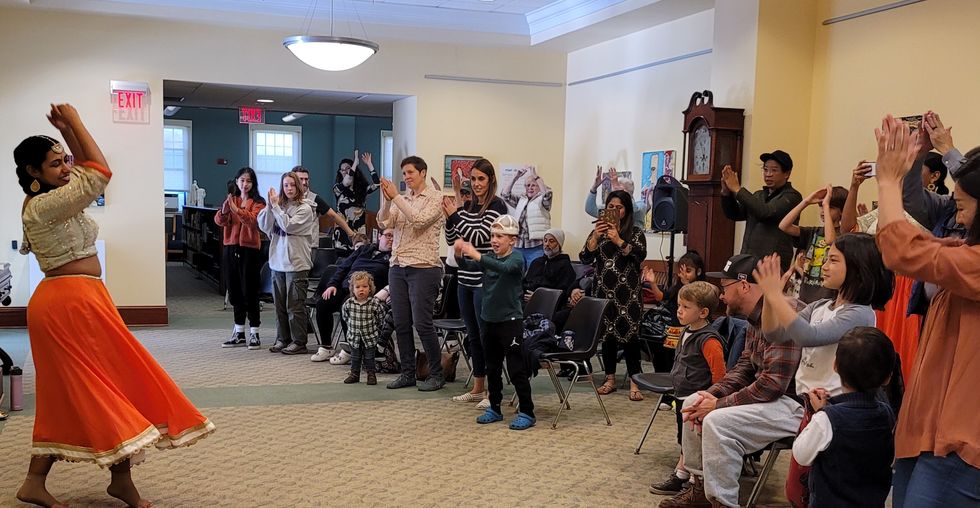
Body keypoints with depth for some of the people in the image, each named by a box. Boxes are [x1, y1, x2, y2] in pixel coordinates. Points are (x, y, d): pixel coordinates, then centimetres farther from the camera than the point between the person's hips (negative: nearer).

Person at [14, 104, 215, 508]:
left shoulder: (46, 201, 12)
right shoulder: (42, 206, -17)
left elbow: (84, 173, 23)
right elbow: (99, 175, -23)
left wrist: (66, 131, 11)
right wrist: (75, 122, -13)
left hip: (68, 302, 10)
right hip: (72, 302, -10)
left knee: (68, 395, 13)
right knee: (110, 385, -3)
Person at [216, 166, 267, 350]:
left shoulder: (258, 202, -2)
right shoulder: (230, 200, 12)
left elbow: (253, 220, -19)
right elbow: (219, 221, 0)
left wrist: (236, 209, -30)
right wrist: (224, 210, -20)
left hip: (249, 249, -5)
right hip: (230, 248, 5)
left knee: (250, 292, -3)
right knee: (234, 291, 11)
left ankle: (254, 333, 4)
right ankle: (239, 333, 20)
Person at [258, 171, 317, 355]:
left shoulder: (305, 208, -5)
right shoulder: (279, 206, 8)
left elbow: (288, 226, -17)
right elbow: (264, 226, 1)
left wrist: (275, 206, -12)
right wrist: (270, 206, -10)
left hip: (296, 262, -5)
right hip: (277, 261, 6)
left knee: (295, 305, -2)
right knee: (279, 304, 12)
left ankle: (299, 342, 6)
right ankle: (282, 339, 22)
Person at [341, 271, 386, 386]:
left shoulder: (375, 304, -17)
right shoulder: (348, 303, -12)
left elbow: (381, 317, -1)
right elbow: (344, 315, 8)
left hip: (370, 337, -2)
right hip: (354, 337, 2)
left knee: (369, 357, 9)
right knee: (355, 357, 14)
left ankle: (371, 374, 23)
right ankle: (354, 374, 28)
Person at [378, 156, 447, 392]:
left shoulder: (436, 198, -3)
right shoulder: (401, 199, 14)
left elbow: (419, 220, -18)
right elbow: (384, 223, 2)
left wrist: (396, 197, -18)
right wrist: (387, 200, -13)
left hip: (423, 268, -6)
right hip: (398, 267, 6)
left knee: (422, 323, -6)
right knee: (401, 324, 8)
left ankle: (436, 374, 8)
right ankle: (407, 373, 18)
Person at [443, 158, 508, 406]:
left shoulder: (497, 206, -9)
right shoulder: (467, 206, 10)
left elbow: (478, 237, -17)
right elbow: (451, 240, 11)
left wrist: (456, 215, -12)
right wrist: (450, 217, -4)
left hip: (485, 279, -7)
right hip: (465, 278, 7)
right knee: (473, 335, 14)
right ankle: (477, 388, 24)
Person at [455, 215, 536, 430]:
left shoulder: (516, 258, -12)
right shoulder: (489, 257, 9)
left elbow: (504, 267, -33)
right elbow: (467, 266, -5)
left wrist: (476, 254, -43)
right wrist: (459, 254, -26)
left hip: (510, 320, -7)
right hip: (490, 319, 7)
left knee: (516, 369, -4)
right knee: (492, 368, 15)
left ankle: (527, 413, 4)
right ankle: (494, 408, 27)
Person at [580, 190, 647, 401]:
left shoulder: (636, 233, 5)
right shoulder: (598, 231, 11)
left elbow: (640, 255, -12)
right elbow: (585, 258, 1)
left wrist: (619, 241, -20)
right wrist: (595, 237, -13)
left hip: (627, 293, -3)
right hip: (603, 291, 3)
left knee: (629, 335, -9)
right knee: (607, 335, 4)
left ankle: (634, 382, -5)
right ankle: (610, 379, 16)